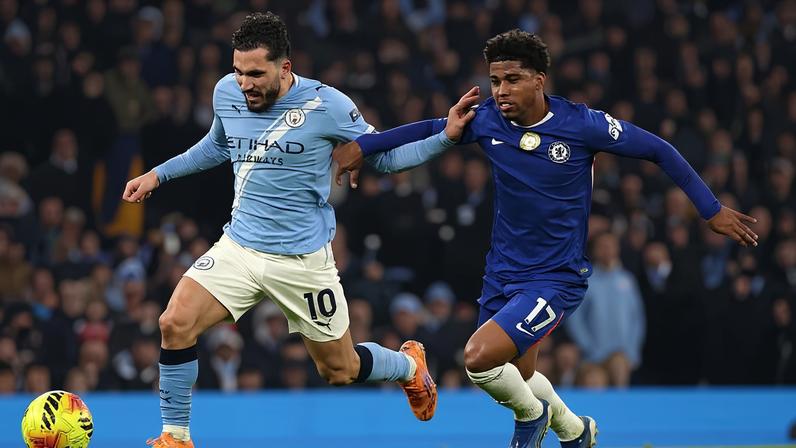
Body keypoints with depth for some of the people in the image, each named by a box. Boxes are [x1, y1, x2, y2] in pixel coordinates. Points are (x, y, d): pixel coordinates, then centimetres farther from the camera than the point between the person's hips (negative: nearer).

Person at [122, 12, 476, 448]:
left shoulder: (325, 105, -14)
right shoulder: (226, 92, -1)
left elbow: (385, 155, -2)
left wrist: (446, 136, -16)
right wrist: (158, 174, 21)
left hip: (302, 259, -3)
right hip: (239, 245, 3)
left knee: (339, 370, 8)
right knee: (175, 324, -19)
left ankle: (409, 365, 42)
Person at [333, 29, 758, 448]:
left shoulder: (581, 124, -18)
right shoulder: (488, 120, -7)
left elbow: (658, 150, -8)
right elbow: (431, 129, 10)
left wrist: (711, 209, -7)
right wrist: (362, 145, 1)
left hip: (556, 278, -5)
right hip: (502, 272, 6)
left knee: (479, 357, -22)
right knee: (517, 376, 18)